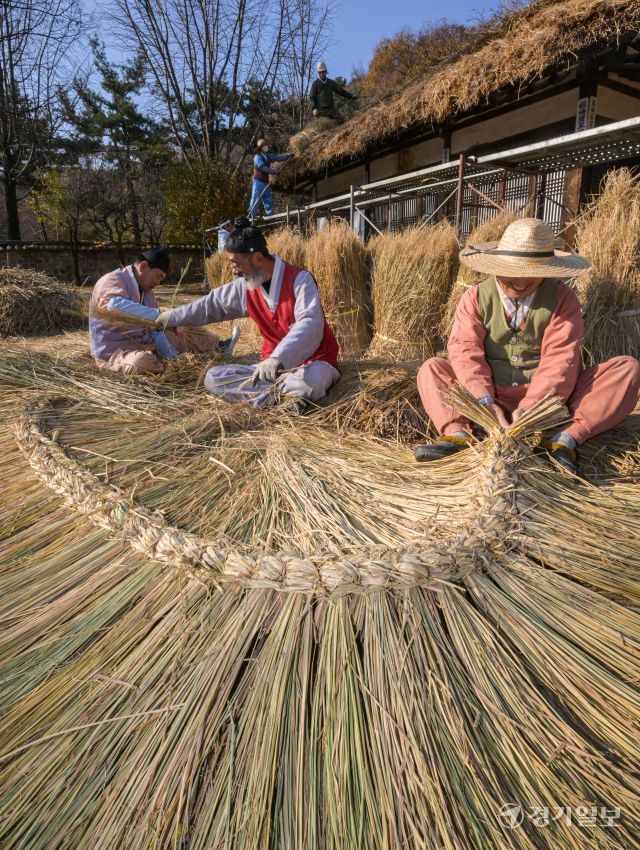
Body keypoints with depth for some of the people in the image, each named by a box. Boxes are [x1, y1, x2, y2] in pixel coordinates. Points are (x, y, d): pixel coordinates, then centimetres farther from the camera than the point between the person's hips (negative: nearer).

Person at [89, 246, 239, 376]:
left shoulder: (146, 289, 6)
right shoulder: (111, 281, -19)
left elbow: (155, 328, 5)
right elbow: (115, 305, -42)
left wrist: (172, 356, -8)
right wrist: (159, 314, -44)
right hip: (113, 352, -8)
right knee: (143, 361, -38)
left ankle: (219, 347, 27)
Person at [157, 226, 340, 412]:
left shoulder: (299, 279, -15)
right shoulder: (245, 288, 4)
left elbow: (310, 324, -29)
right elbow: (211, 305, 17)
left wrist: (277, 358, -40)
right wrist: (170, 317, 22)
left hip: (313, 363, -6)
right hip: (274, 366, 7)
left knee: (311, 380, -44)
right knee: (213, 378, -9)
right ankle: (288, 393, -18)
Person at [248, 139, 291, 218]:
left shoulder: (268, 156, 14)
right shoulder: (258, 157, -9)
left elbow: (277, 157, 8)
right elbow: (262, 167, -21)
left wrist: (288, 155, -5)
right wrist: (274, 171, -22)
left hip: (266, 182, 8)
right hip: (258, 182, -8)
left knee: (268, 199, 11)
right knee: (256, 199, -12)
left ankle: (270, 216, 17)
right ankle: (251, 216, -12)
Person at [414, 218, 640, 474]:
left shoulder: (562, 298, -4)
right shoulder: (476, 297, -2)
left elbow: (560, 359, -16)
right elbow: (466, 350, -16)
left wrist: (529, 407, -31)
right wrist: (485, 401, -31)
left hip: (547, 398, 0)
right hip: (493, 397, 1)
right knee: (432, 368, -12)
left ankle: (564, 439, -34)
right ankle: (456, 434, -34)